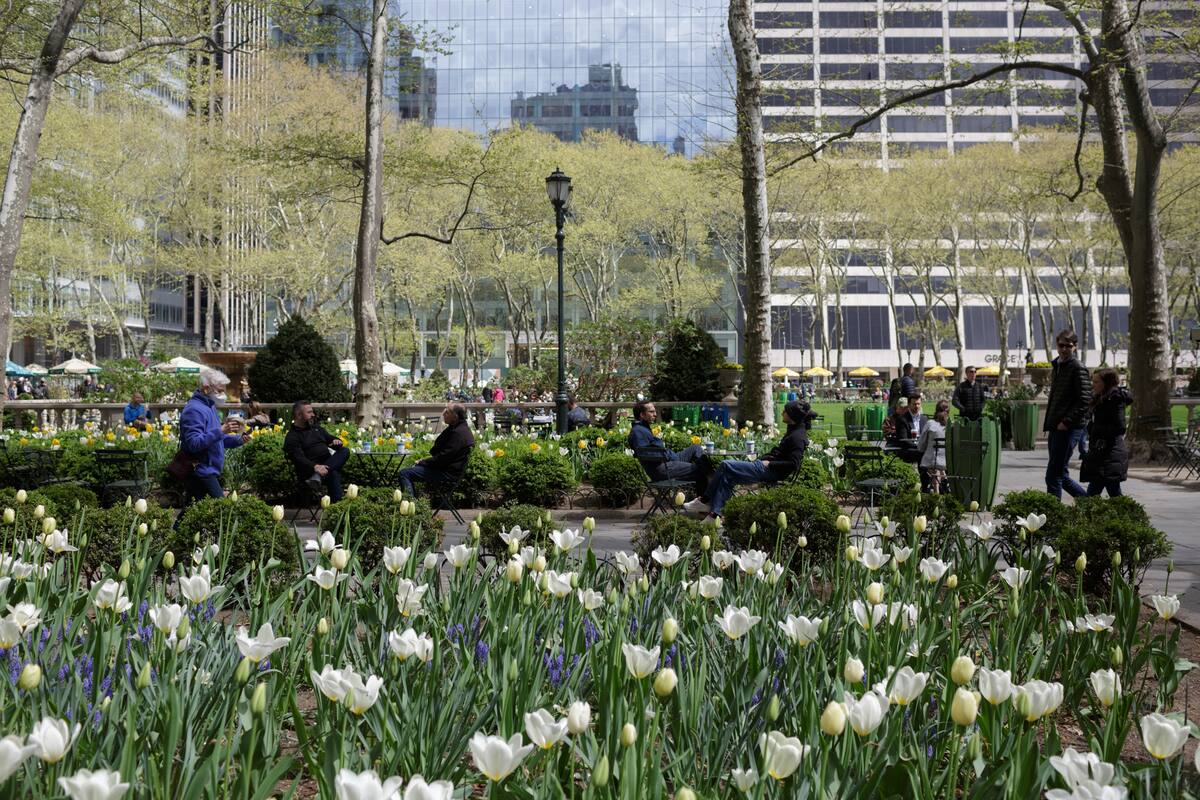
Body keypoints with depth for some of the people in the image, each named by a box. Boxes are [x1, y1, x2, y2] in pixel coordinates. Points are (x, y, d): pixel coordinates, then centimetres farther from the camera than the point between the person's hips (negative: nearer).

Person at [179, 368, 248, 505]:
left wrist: (238, 440, 9)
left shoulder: (210, 407, 17)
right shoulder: (194, 409, -16)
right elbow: (194, 443, -26)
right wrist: (220, 431, -30)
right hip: (201, 472, -10)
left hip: (209, 472, 10)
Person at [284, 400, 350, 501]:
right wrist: (315, 467, -37)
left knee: (345, 451, -22)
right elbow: (298, 459, -16)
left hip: (328, 465, 8)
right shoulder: (291, 437, -2)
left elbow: (330, 438, 27)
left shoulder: (316, 428, 24)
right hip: (311, 470, -8)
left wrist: (336, 441, -3)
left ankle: (317, 477, -37)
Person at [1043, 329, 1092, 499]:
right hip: (1055, 428, 9)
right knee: (1060, 475, 13)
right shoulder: (1056, 366, 19)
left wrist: (1067, 421, -19)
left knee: (1053, 475, -9)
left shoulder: (1078, 369, -8)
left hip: (1069, 428, -9)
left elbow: (1085, 400, -16)